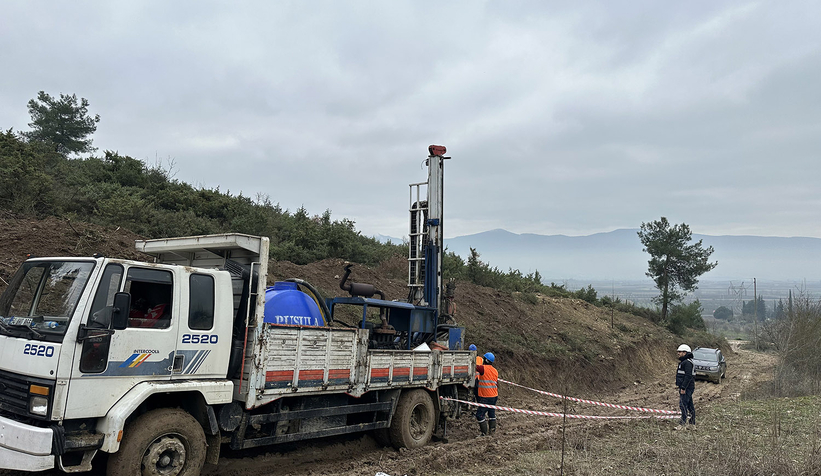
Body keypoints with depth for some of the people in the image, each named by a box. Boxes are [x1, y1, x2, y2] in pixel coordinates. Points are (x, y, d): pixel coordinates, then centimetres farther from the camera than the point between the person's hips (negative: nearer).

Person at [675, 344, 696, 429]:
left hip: (687, 388, -11)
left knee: (683, 404, -12)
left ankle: (683, 423, -12)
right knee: (689, 405, 15)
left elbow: (688, 376, -23)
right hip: (684, 387, 11)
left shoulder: (687, 362, -17)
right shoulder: (683, 362, 17)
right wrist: (678, 385, 22)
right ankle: (692, 422, 22)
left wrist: (683, 388, -24)